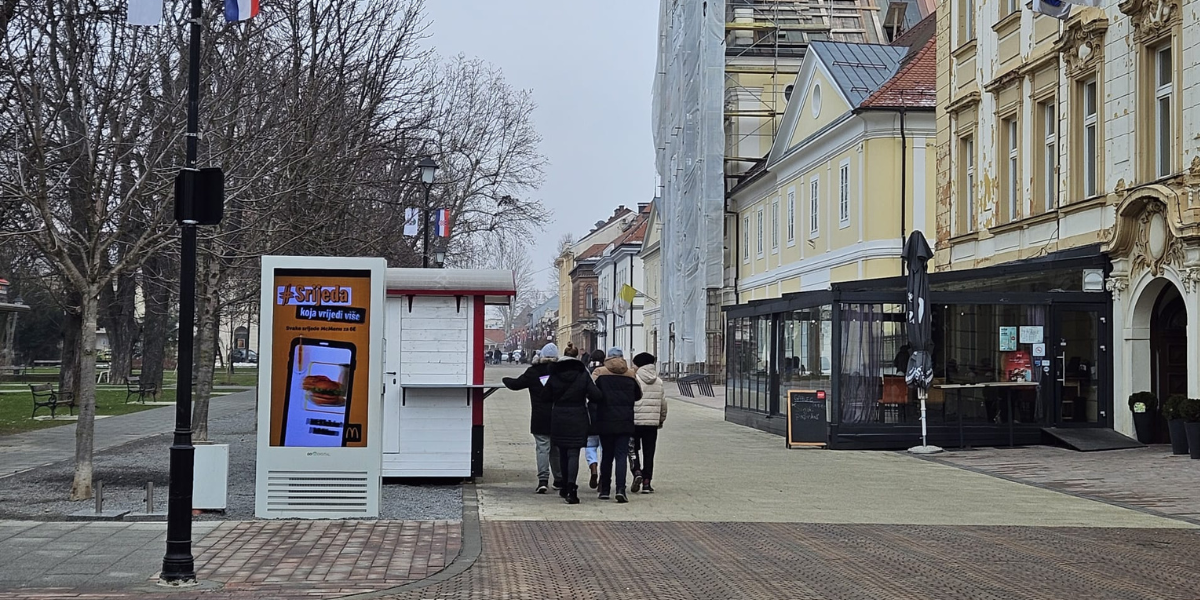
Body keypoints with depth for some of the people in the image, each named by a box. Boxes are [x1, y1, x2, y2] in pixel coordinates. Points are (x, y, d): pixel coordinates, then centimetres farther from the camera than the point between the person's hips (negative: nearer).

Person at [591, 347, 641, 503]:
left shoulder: (599, 373, -2)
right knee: (621, 455, -1)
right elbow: (638, 395, 15)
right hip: (625, 421, 0)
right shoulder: (630, 375, 4)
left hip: (605, 421, 0)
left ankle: (605, 490, 14)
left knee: (607, 455, 11)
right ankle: (620, 489, -16)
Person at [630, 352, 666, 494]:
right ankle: (646, 483, 7)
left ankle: (637, 473, -11)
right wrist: (661, 420, 23)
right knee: (649, 454, 8)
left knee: (632, 450, 11)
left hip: (635, 422, -4)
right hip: (652, 423, 4)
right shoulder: (659, 382, 7)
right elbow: (664, 403, 11)